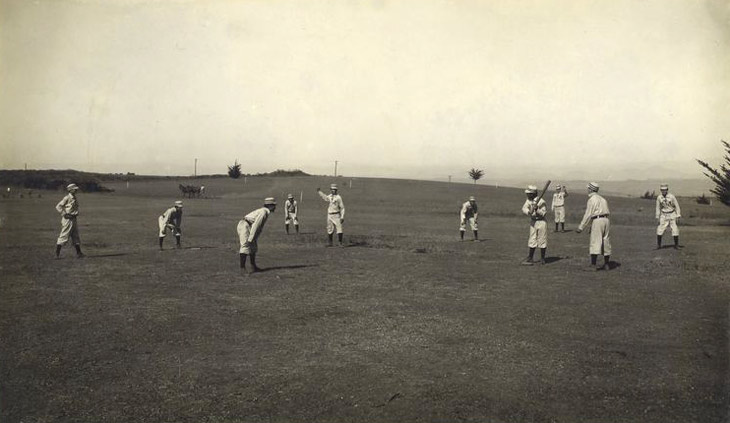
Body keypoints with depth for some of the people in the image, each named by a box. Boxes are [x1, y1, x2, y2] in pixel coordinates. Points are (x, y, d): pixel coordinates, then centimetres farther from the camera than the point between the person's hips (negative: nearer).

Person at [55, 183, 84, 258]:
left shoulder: (75, 198, 12)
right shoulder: (67, 198, -12)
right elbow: (58, 207, -13)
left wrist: (76, 214, 10)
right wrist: (65, 214, -17)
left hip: (74, 219, 8)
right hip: (67, 219, -8)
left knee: (76, 237, 10)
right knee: (64, 236, -6)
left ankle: (78, 253, 15)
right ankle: (57, 254, 1)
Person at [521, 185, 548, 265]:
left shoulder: (541, 201, -16)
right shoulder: (528, 200, 4)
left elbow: (543, 213, -16)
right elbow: (524, 208, -8)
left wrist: (537, 209, -32)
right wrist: (529, 212, -27)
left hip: (541, 222, -6)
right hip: (533, 222, 6)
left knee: (542, 241, 2)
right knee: (532, 241, 9)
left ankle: (542, 258, 15)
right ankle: (530, 258, 15)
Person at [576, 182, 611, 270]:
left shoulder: (592, 199, -4)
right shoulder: (603, 199, 19)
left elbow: (588, 214, -11)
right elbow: (608, 212, 16)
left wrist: (581, 227, -10)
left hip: (597, 220, -8)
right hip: (606, 220, 8)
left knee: (595, 242, -8)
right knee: (606, 242, 12)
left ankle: (593, 264, -13)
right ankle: (606, 264, 17)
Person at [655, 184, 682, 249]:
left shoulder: (672, 196, -11)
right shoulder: (659, 198, -4)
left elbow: (677, 206, -6)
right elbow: (658, 208, 5)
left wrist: (678, 216, -10)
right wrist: (658, 217, 5)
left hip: (672, 215, -1)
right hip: (664, 216, 2)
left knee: (675, 230, -5)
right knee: (660, 230, -6)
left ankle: (676, 245, 5)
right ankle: (658, 245, 7)